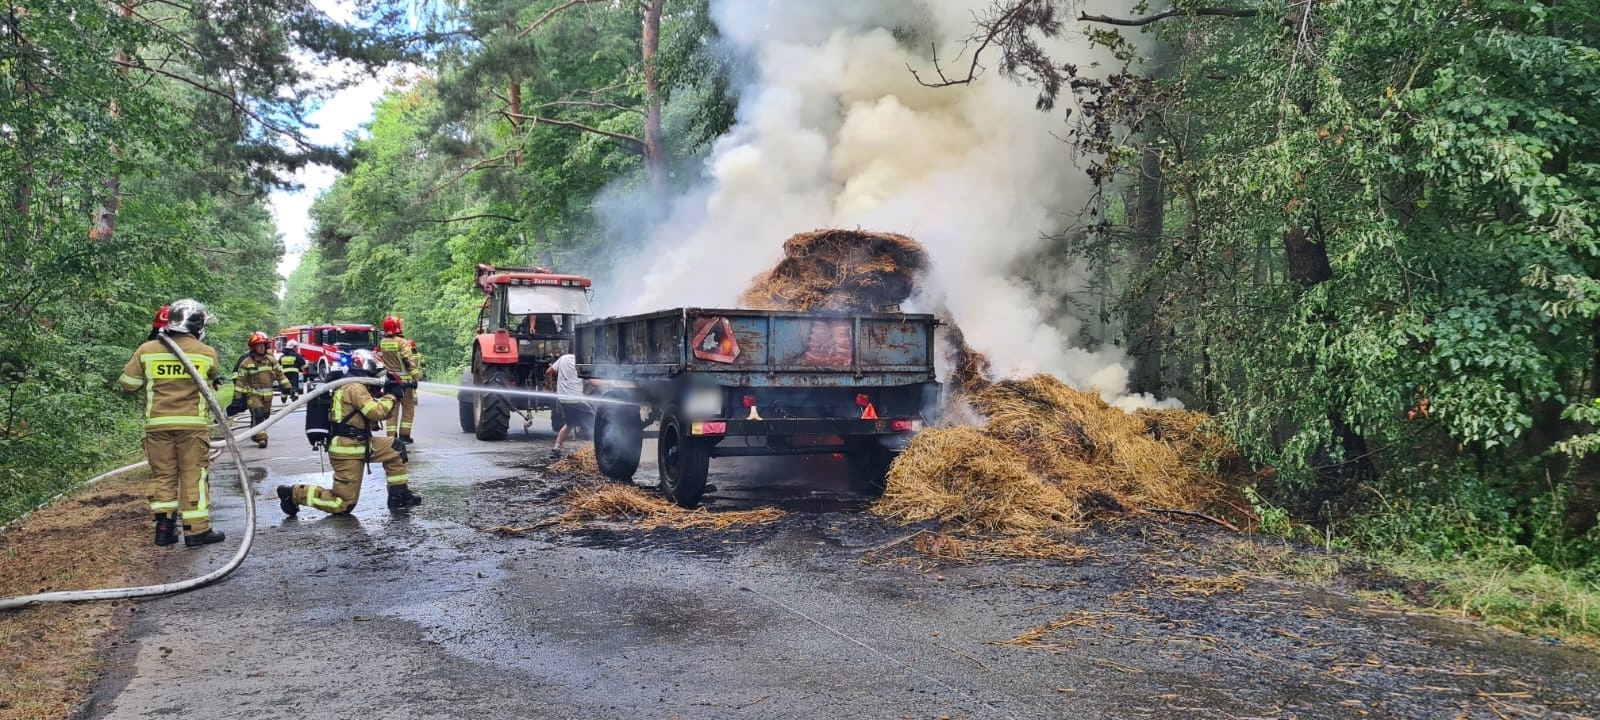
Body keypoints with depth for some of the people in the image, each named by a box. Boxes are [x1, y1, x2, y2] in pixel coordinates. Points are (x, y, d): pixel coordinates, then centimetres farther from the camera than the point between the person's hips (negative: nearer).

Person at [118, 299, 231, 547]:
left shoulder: (147, 350, 1)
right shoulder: (206, 353, -4)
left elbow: (127, 384, 7)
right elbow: (214, 381, 10)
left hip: (157, 424, 2)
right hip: (192, 423, -2)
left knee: (162, 474, 13)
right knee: (194, 475, 3)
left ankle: (164, 526, 10)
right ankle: (197, 529, 5)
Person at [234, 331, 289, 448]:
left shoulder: (271, 360, 5)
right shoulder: (246, 362, -6)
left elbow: (280, 375, 11)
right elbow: (240, 380, -4)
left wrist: (287, 388, 5)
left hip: (268, 394, 5)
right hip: (253, 394, -4)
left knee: (265, 416, 12)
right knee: (258, 414, -21)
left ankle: (255, 434, 34)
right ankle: (261, 438, -21)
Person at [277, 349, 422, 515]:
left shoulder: (354, 386, 15)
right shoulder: (355, 387, -16)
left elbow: (373, 411, 20)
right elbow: (377, 412, -23)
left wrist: (385, 394, 10)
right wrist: (392, 396, -9)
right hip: (348, 451, -10)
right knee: (343, 505, -3)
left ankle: (400, 496, 9)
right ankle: (294, 493, 5)